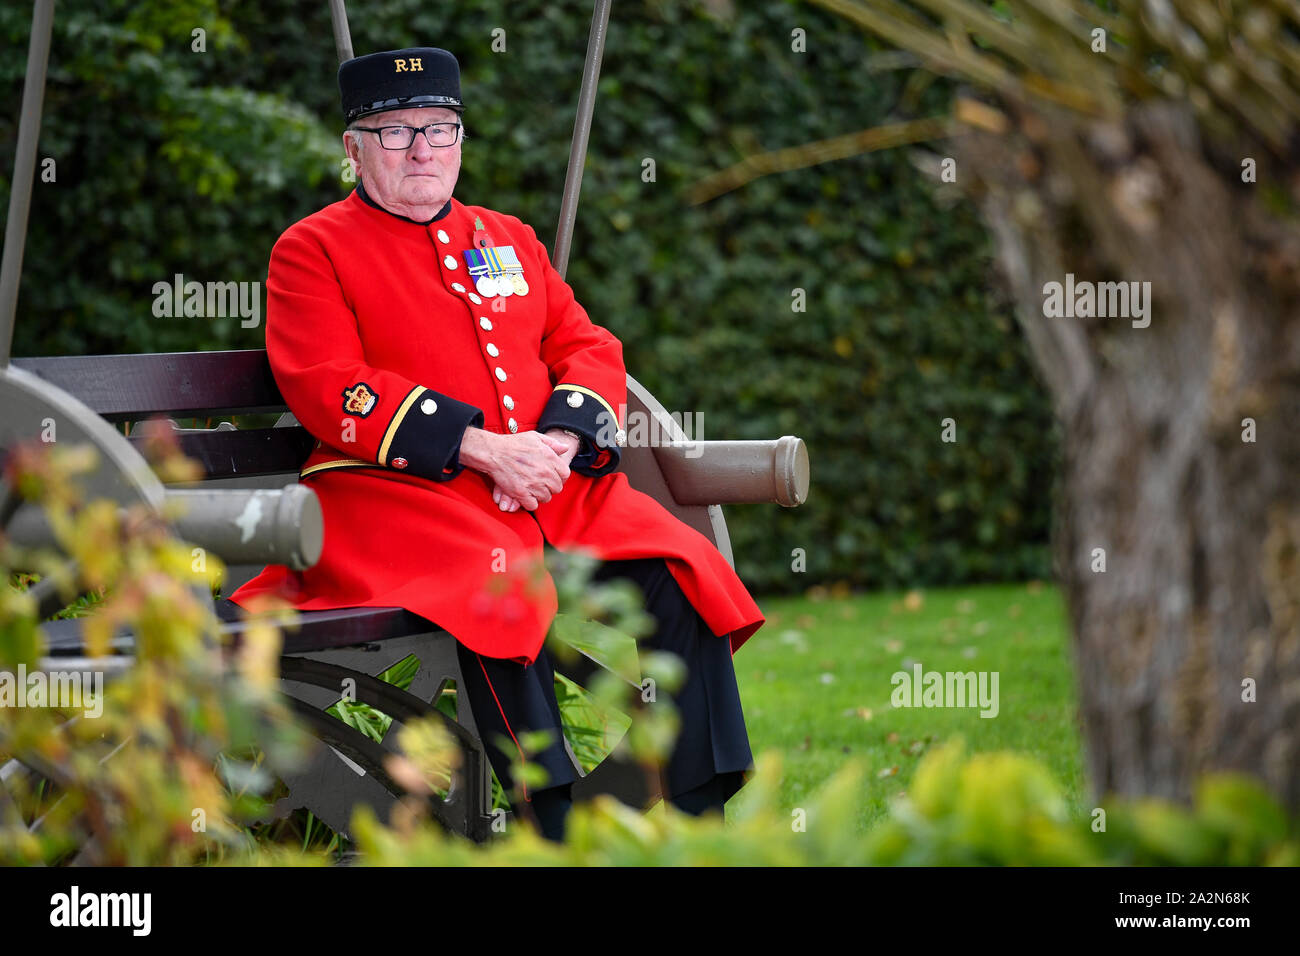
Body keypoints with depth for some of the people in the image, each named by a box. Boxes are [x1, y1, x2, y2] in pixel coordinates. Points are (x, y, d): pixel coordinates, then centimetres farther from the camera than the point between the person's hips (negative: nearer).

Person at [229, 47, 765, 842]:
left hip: (556, 484, 5)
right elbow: (331, 391, -8)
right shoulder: (313, 251, 5)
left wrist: (560, 441, -8)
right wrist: (482, 449, -17)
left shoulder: (509, 240, 23)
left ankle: (696, 827, -14)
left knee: (678, 583, -18)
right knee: (501, 594, -36)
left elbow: (590, 349, 16)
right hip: (396, 494, -5)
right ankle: (558, 833, -30)